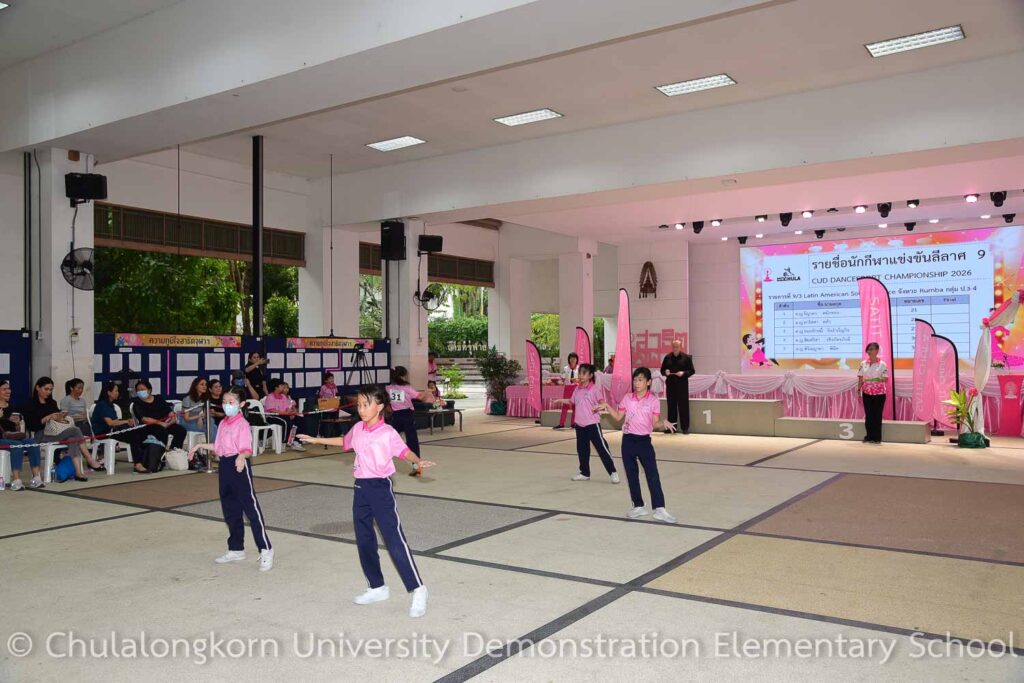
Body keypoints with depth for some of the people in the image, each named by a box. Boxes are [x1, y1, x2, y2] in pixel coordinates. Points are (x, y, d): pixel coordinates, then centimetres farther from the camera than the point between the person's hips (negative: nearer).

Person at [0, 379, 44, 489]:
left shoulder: (12, 407, 17)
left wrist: (17, 423, -4)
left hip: (14, 437, 5)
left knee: (32, 443, -23)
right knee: (17, 445, -34)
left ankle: (36, 478, -29)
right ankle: (16, 481, -38)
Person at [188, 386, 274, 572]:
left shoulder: (242, 424, -13)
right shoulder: (223, 424, 12)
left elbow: (247, 450, -21)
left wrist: (241, 456, -41)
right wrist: (200, 446, 23)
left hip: (239, 466, -8)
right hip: (224, 466, 8)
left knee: (251, 508, -6)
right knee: (230, 511, 15)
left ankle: (266, 550, -1)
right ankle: (236, 550, 28)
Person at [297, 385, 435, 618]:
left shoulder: (387, 433, -14)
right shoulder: (357, 429, 6)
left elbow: (404, 450, -20)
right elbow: (345, 442, 25)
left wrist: (418, 461, -41)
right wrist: (317, 440, 32)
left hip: (380, 487, -7)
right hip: (361, 487, 7)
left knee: (394, 541, -8)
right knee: (364, 541, 13)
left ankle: (417, 590, 0)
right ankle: (377, 588, 27)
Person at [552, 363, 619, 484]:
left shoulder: (594, 389, -9)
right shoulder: (577, 389, 8)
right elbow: (572, 402, 18)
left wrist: (598, 407, -31)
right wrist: (562, 401, 3)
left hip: (592, 424, -6)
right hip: (579, 424, 6)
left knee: (601, 447, -5)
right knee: (582, 449, 13)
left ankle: (613, 472, 2)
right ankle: (585, 473, 25)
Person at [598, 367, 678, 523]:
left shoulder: (654, 401, -5)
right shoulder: (627, 398, 3)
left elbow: (654, 423, -5)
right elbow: (618, 417, 9)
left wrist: (663, 423, -24)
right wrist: (607, 407, -3)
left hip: (644, 440, -3)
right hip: (628, 440, 3)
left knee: (653, 475, -6)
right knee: (632, 475, 9)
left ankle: (659, 509, -3)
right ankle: (638, 507, 21)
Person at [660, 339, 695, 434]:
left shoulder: (686, 357, 0)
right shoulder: (667, 357, 8)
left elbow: (692, 371, 0)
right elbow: (662, 370, 13)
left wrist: (684, 373, -17)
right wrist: (665, 372, -9)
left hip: (682, 385, -3)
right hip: (670, 384, 3)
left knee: (683, 406, -1)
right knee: (671, 406, 7)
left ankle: (685, 427, 5)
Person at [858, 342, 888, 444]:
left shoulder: (882, 364, -5)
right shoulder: (863, 364, 5)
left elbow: (885, 379, -6)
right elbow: (860, 379, 7)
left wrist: (877, 380, -21)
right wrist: (858, 391, 2)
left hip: (879, 393, -3)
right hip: (867, 393, 3)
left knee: (877, 415, 1)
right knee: (868, 415, 5)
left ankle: (877, 438, 8)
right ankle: (869, 436, 13)